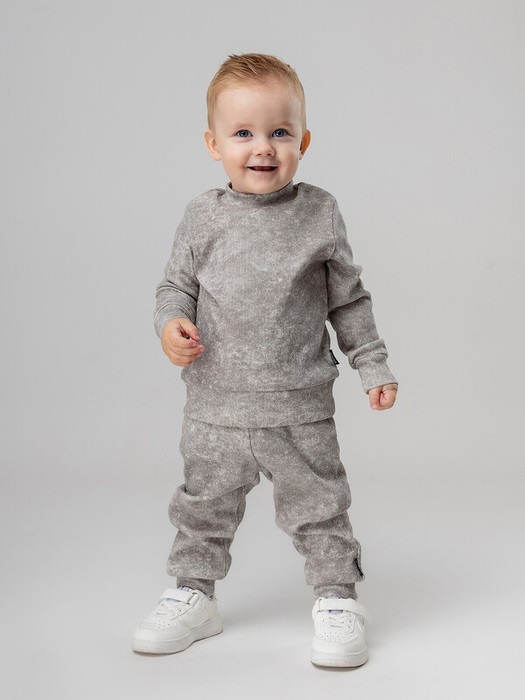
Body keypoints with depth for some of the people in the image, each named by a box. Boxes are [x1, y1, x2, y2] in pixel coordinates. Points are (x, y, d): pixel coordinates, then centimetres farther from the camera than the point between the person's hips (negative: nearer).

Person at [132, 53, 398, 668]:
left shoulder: (319, 214, -2)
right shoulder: (204, 217, -1)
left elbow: (348, 300, 6)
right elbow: (176, 285, 8)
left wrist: (374, 367, 5)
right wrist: (171, 323, -13)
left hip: (301, 408, -1)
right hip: (216, 408, 2)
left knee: (318, 506, 7)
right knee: (203, 505, 15)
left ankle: (337, 600, 24)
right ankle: (193, 595, 33)